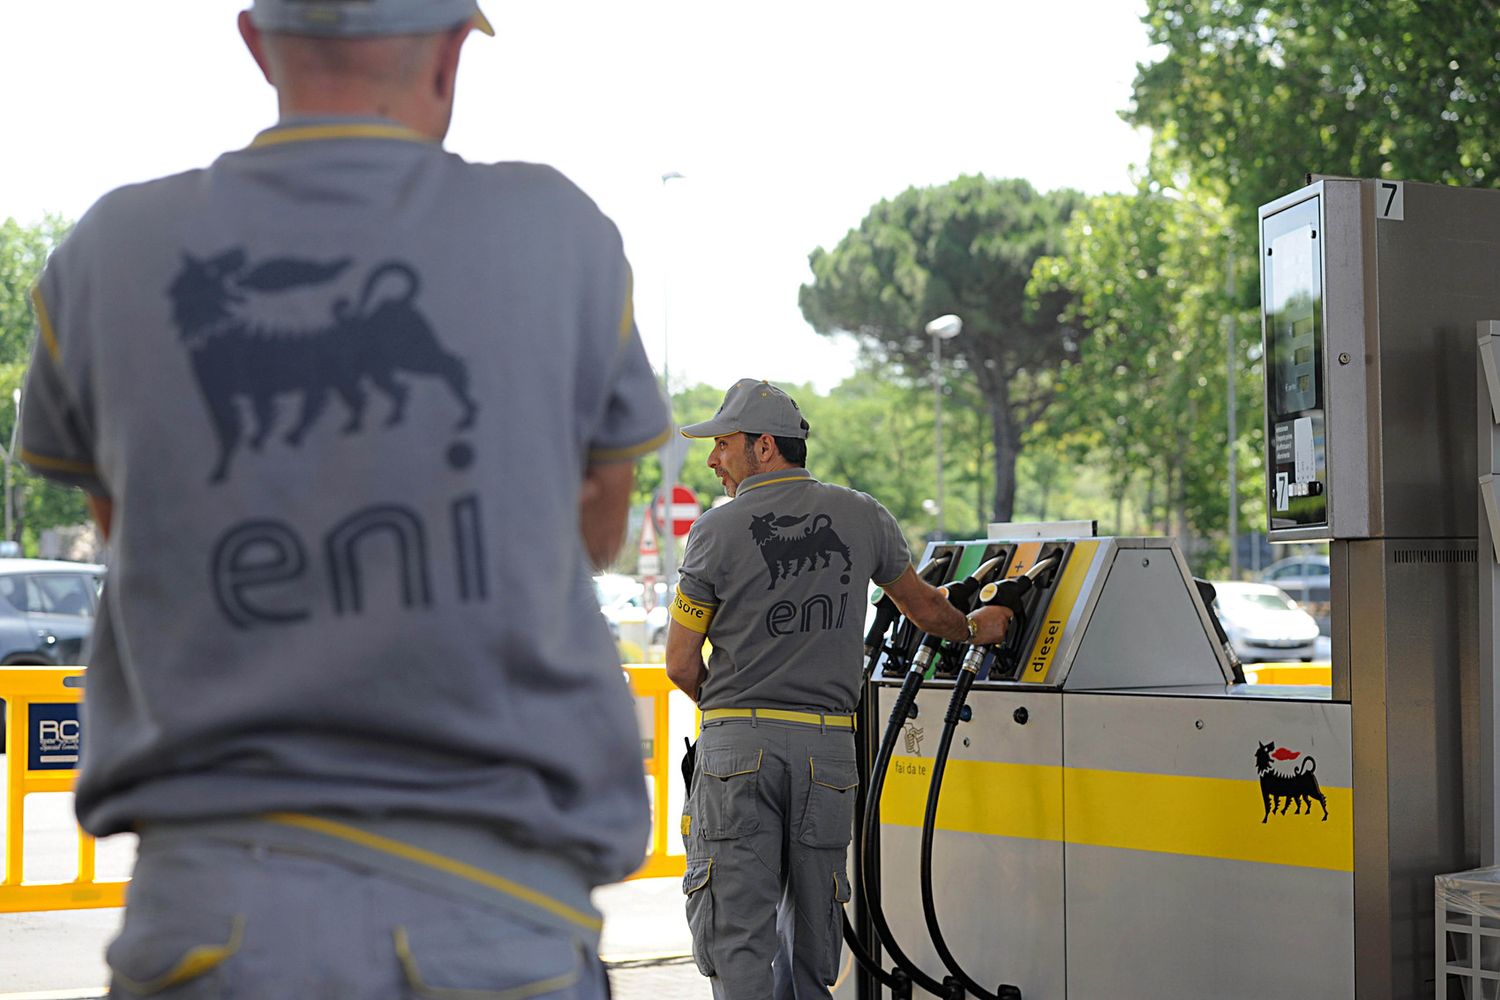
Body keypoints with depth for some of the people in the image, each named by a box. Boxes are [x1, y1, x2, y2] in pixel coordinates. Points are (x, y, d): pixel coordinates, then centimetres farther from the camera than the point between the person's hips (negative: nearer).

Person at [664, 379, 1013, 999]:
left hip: (736, 745, -3)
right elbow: (925, 609, 19)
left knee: (737, 927, -1)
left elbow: (681, 664, 0)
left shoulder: (716, 532, -4)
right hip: (827, 745, 3)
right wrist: (972, 629, 41)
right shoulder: (863, 517, 5)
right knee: (811, 922, 13)